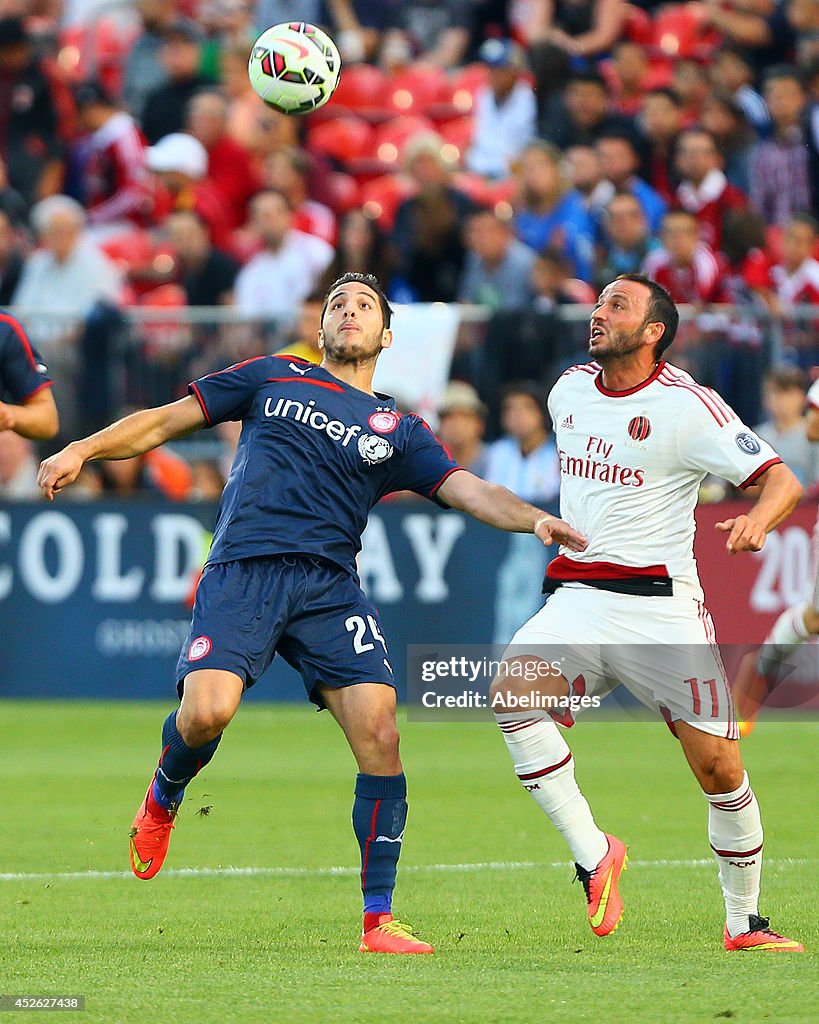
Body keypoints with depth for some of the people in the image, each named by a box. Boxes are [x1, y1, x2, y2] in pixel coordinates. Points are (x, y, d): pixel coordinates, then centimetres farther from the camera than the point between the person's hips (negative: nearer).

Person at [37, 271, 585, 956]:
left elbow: (470, 491, 8)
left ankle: (378, 921, -7)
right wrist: (83, 450, 10)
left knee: (378, 730, -15)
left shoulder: (399, 431, 20)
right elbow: (170, 419, 21)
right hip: (243, 571, -1)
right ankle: (163, 801, 13)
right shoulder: (274, 377, 19)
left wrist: (533, 518, -11)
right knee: (207, 711, -25)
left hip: (329, 585, 2)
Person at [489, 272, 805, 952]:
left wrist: (759, 518, -32)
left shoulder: (685, 405, -8)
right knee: (511, 692, -25)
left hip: (662, 604, -4)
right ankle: (593, 855, -17)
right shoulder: (569, 390, 10)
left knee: (719, 768, -6)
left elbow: (781, 479, -12)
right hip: (577, 596, 4)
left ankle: (745, 922, 15)